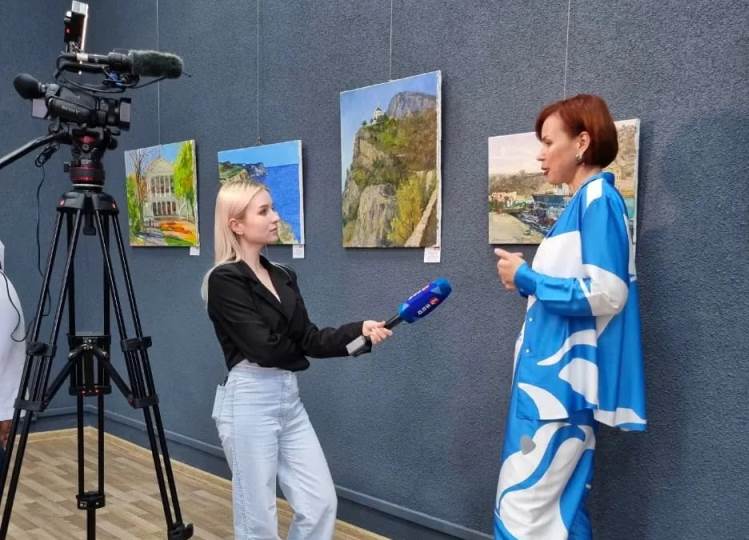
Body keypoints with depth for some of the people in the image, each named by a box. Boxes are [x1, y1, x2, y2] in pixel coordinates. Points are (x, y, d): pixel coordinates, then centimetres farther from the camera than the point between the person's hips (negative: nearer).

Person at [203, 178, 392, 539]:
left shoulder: (283, 277, 12)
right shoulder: (224, 280, -12)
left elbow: (309, 339, 4)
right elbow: (263, 347, -19)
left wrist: (359, 330, -11)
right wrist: (297, 354, 2)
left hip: (289, 398, 7)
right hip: (249, 401, -7)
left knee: (321, 503, 9)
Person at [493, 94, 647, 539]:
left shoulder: (598, 198, -13)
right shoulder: (584, 202, 15)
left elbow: (604, 294, -22)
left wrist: (526, 277, -12)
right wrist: (530, 279, 4)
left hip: (564, 382, -10)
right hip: (556, 379, 10)